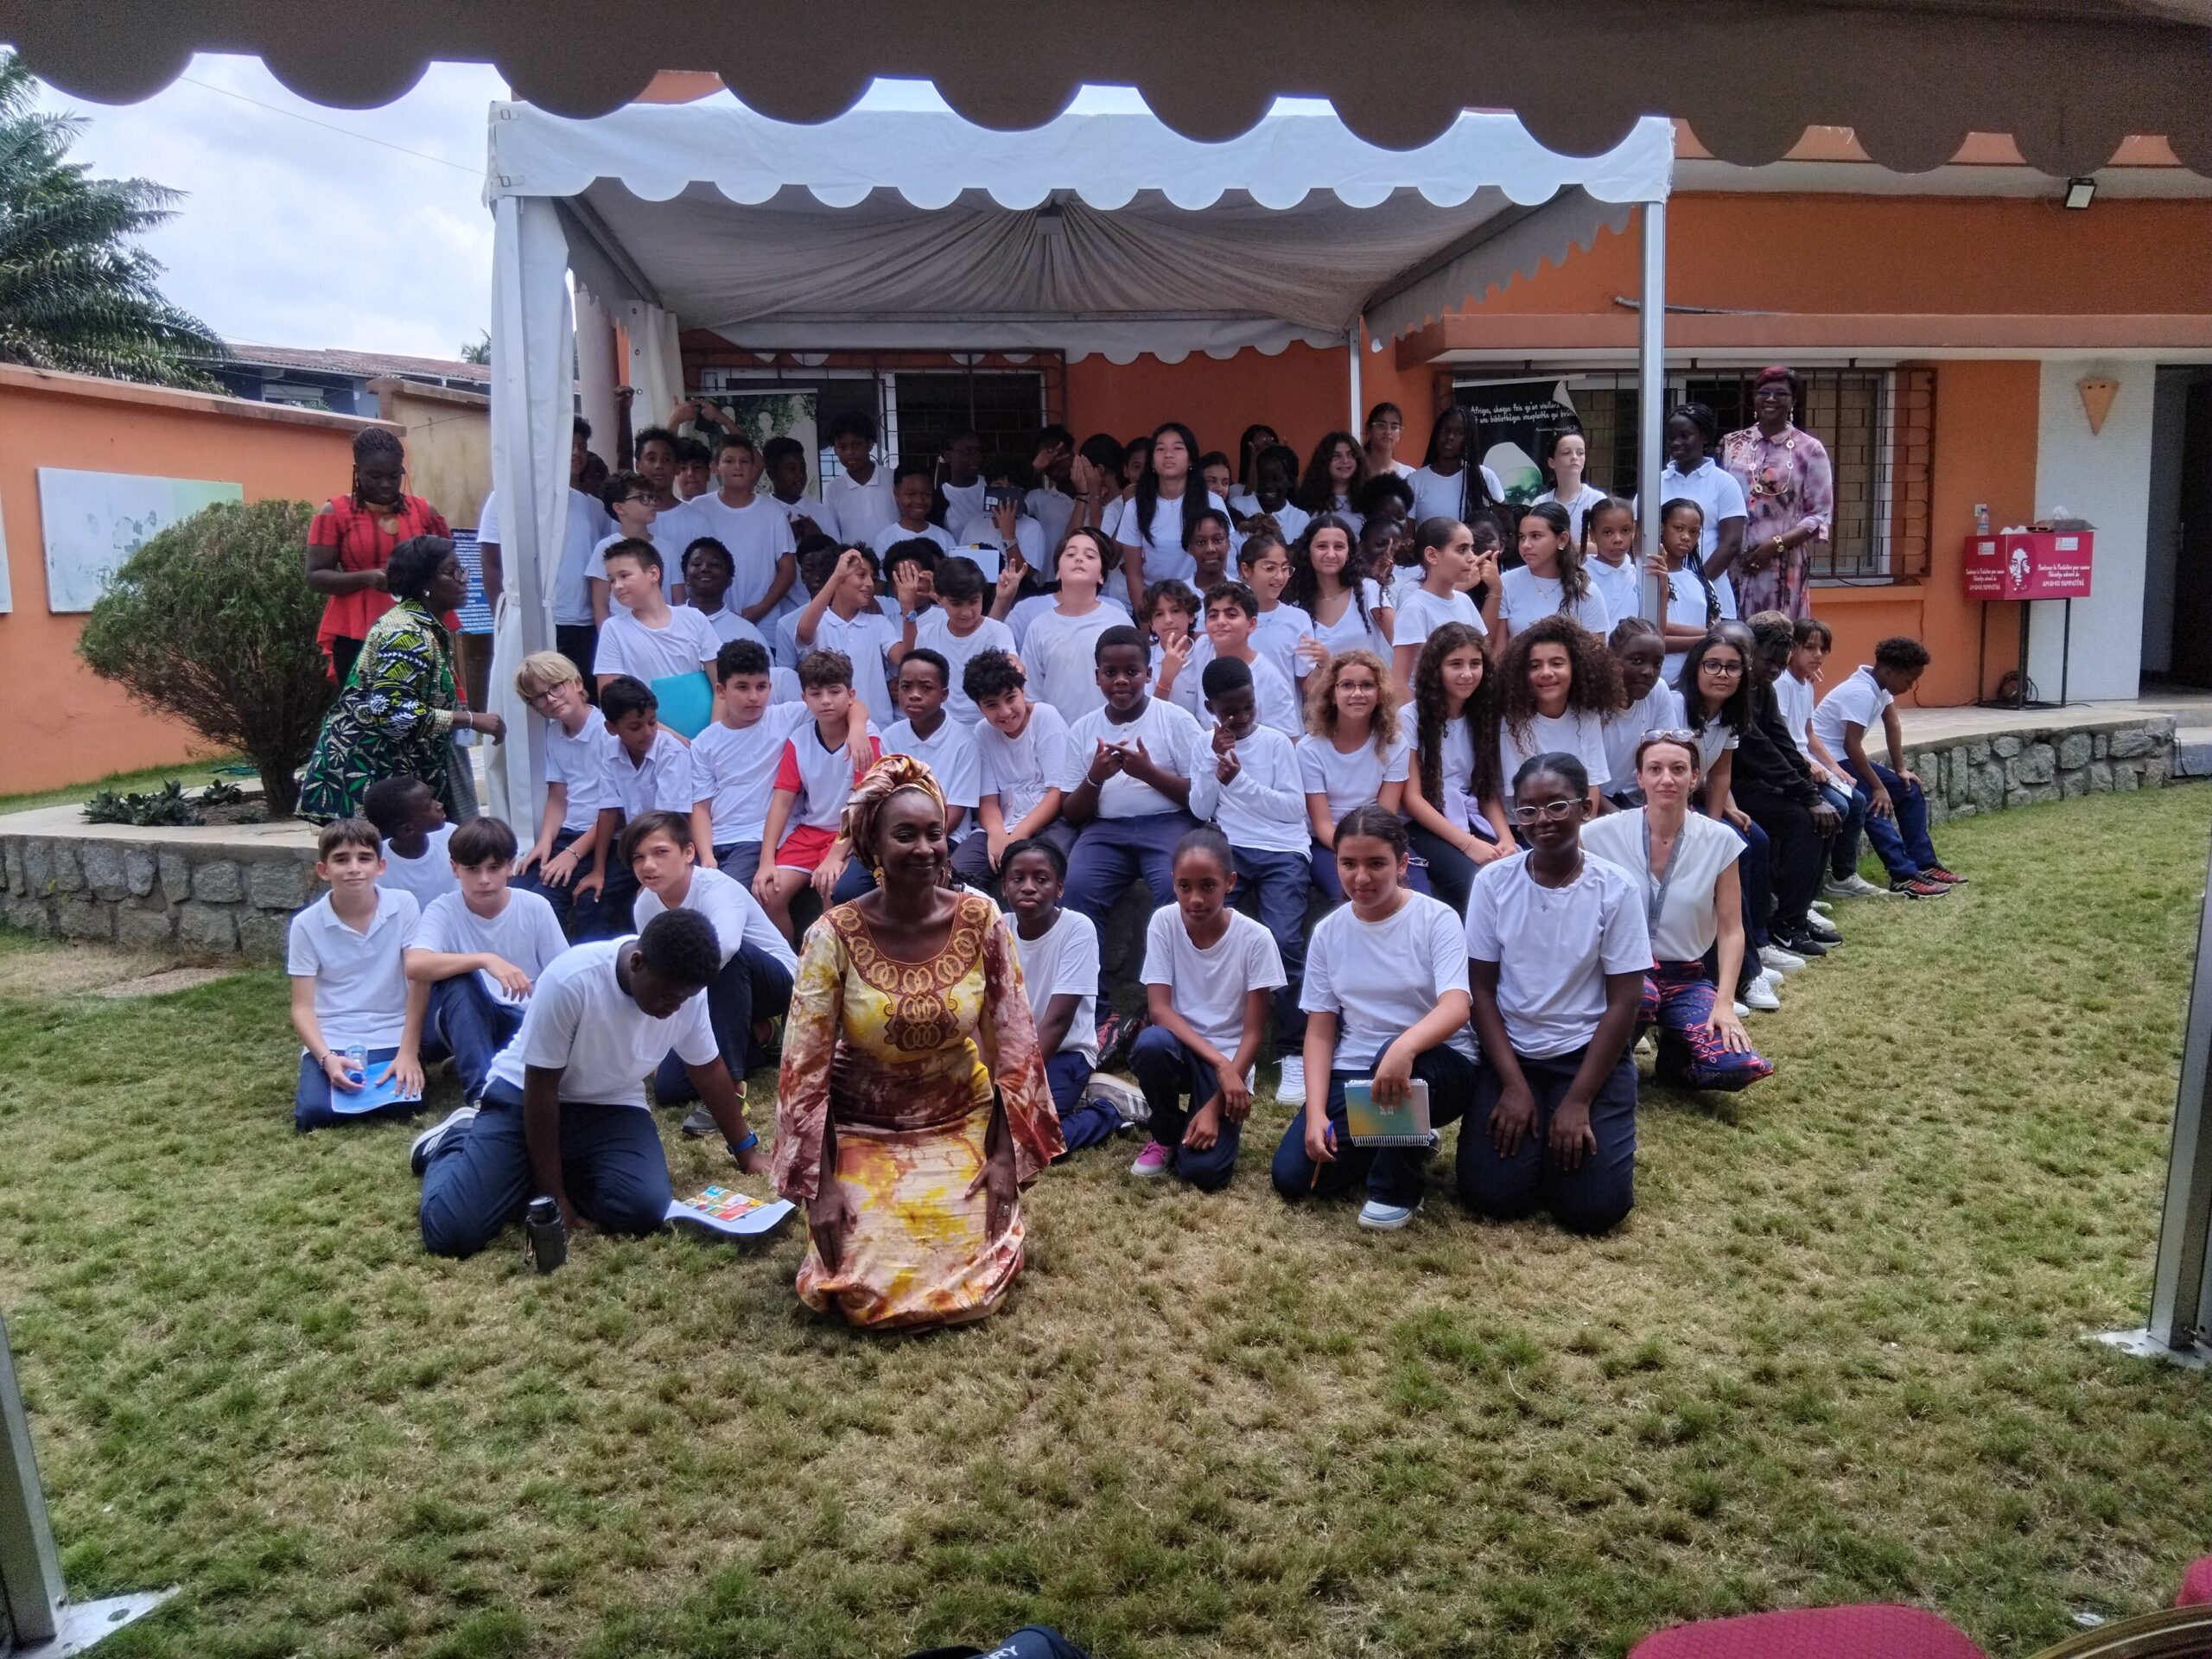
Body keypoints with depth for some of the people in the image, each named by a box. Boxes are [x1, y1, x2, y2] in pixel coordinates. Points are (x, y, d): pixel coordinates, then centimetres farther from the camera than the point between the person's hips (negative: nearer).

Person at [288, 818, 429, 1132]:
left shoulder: (404, 905, -5)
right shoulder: (306, 924, -3)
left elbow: (419, 982, -7)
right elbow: (302, 1007, -3)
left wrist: (408, 1052, -15)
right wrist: (327, 1058, -20)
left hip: (392, 1037, -1)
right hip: (331, 1041, 1)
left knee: (404, 1105, -26)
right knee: (313, 1114, -23)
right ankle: (338, 1070, 9)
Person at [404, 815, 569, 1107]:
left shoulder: (536, 907, -4)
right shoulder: (443, 911, -9)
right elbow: (415, 966, -30)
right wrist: (485, 960, -41)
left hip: (524, 1020, 0)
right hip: (463, 1022, 0)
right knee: (460, 978, -34)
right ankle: (481, 1092, -34)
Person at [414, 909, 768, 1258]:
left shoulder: (684, 989, -15)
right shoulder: (570, 981, -31)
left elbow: (707, 1069, 3)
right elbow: (541, 1089, -22)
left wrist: (747, 1152, 10)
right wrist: (552, 1196, -18)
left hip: (611, 1108, 3)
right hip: (523, 1097, -3)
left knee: (644, 1210, -25)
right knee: (451, 1231, -17)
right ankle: (458, 1140, 15)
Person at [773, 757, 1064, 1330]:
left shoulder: (980, 920, -12)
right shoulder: (834, 936, -17)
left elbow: (1012, 1043, -5)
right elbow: (804, 1067, -12)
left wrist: (1005, 1156, -9)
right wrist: (820, 1186, -16)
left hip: (963, 1122, 1)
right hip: (863, 1132, -1)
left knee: (977, 1280, -11)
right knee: (871, 1293, -13)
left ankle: (974, 1205, 24)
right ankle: (851, 1223, 22)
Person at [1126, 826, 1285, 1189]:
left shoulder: (1254, 938, -13)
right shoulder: (1163, 922, -9)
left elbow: (1253, 1033, -11)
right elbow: (1159, 1009, -14)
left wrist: (1216, 1106, -18)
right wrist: (1219, 1063, -25)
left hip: (1230, 1060, -2)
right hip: (1180, 1047, 2)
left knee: (1203, 1170, -24)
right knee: (1150, 1043, -35)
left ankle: (1220, 1121, 13)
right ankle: (1165, 1134, -4)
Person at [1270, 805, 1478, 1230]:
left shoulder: (1436, 919, -10)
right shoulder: (1328, 932, 2)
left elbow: (1455, 1008, -25)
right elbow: (1320, 1031, 1)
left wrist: (1404, 1047, -46)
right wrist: (1316, 1112, -12)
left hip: (1436, 1065, -4)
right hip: (1352, 1074, 4)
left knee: (1396, 1054, -40)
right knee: (1292, 1176, -13)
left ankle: (1399, 1188, -13)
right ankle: (1396, 1142, 16)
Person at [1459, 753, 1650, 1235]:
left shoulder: (1616, 890, -9)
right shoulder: (1494, 882, -6)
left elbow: (1624, 1002, -8)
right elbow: (1481, 989, -2)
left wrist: (1578, 1101, -13)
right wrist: (1514, 1085, -11)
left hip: (1589, 1053, -1)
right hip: (1510, 1052, 1)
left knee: (1594, 1207, -14)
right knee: (1491, 1195, -14)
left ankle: (1576, 1124, 16)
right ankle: (1530, 1125, 16)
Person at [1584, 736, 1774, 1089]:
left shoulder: (1720, 841, -4)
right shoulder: (1602, 835, -9)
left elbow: (1731, 931, -1)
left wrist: (1723, 1001, -11)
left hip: (1687, 979, 2)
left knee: (1740, 1067, -22)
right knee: (1640, 997, -39)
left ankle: (1674, 1054, 13)